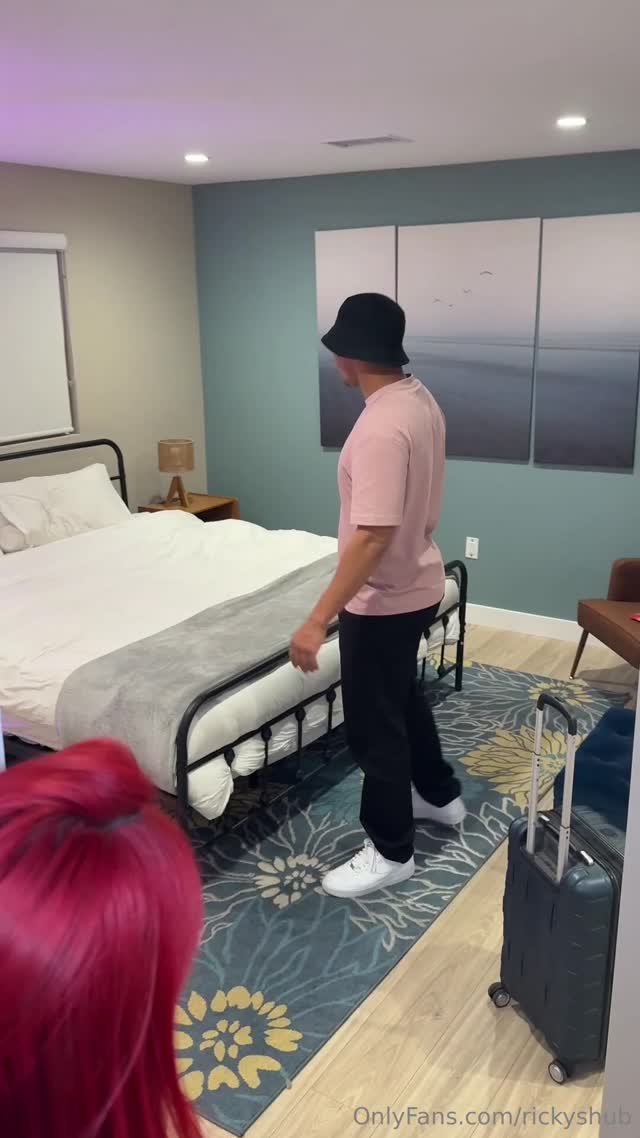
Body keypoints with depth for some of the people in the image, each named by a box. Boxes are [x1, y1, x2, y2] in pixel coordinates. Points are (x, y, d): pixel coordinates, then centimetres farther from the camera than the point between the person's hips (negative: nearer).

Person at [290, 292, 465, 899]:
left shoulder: (381, 427, -28)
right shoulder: (421, 400, 3)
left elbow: (372, 536, -32)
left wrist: (318, 619, -29)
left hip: (383, 599, -10)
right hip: (418, 585, 10)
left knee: (373, 722, 5)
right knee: (403, 696, 27)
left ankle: (390, 851, 22)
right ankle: (440, 794, 47)